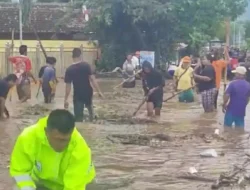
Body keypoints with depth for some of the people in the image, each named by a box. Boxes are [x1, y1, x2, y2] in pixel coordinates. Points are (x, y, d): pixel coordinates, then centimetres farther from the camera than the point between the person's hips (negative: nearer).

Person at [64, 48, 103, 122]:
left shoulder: (69, 70, -9)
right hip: (88, 93, 2)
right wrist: (99, 91, -9)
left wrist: (66, 99, -1)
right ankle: (92, 118, 55)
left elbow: (68, 86, -8)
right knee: (89, 106, 34)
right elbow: (92, 79, -14)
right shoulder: (86, 65, -10)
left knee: (78, 116, 4)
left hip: (78, 95, -2)